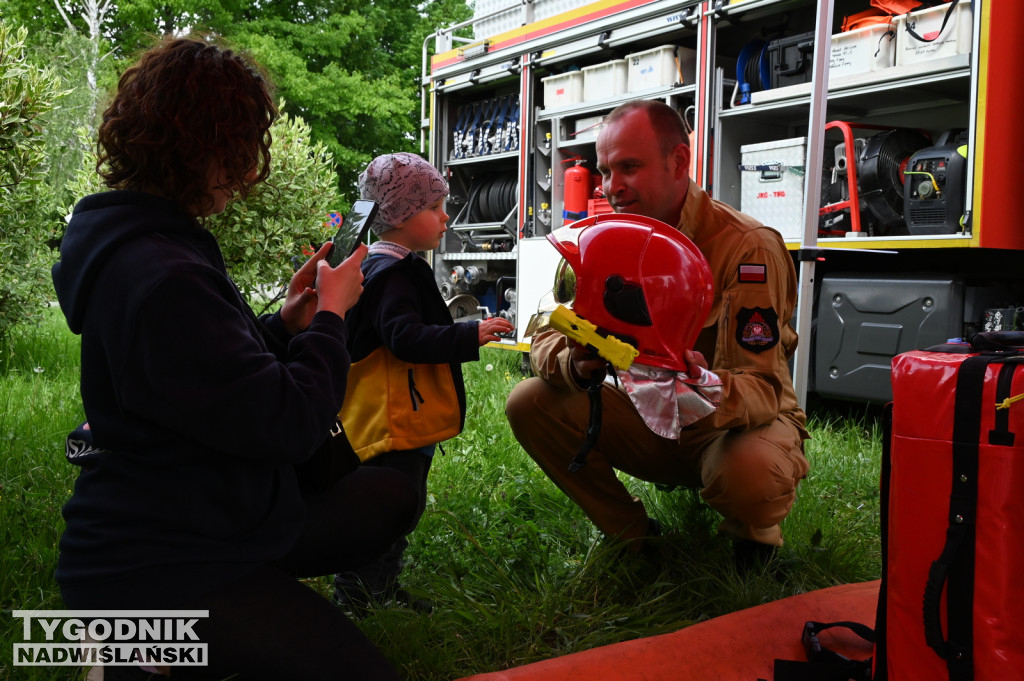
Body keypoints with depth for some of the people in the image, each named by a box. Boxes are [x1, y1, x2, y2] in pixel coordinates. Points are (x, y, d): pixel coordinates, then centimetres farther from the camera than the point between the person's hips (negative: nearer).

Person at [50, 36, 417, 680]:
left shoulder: (147, 244, 10)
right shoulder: (159, 279, -25)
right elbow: (286, 426, -24)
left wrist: (286, 321, 4)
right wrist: (331, 314, -9)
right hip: (161, 571, -11)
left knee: (389, 492, 17)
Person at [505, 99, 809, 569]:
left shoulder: (748, 247, -22)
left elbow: (761, 389, -27)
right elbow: (546, 341, -8)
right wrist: (576, 364, -33)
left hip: (737, 422, -4)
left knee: (752, 472, -40)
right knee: (529, 403, -14)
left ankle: (752, 537, 2)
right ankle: (632, 535, 5)